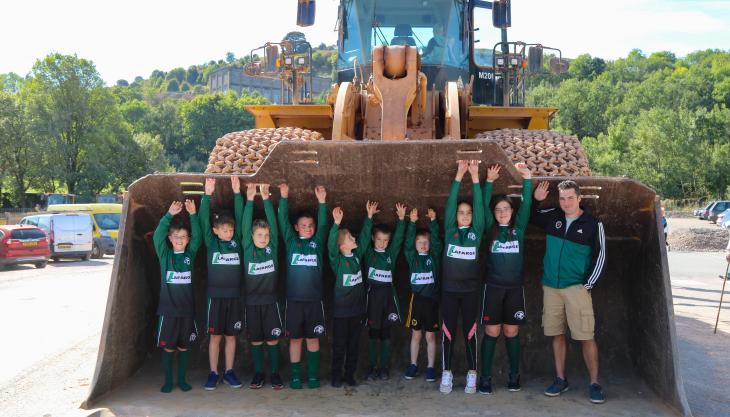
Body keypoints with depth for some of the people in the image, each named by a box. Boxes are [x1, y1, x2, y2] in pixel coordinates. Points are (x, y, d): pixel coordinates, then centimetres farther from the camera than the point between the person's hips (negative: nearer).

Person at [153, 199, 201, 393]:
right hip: (168, 308, -1)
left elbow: (197, 236, -8)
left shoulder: (190, 254, 5)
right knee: (168, 347, 4)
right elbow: (158, 235, -13)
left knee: (184, 346, 9)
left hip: (187, 308, 1)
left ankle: (182, 379, 21)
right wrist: (170, 215, -25)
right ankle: (168, 381, 16)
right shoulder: (164, 255, 1)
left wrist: (193, 215, -21)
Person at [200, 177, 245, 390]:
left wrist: (237, 193, -10)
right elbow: (203, 220, -9)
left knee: (231, 336, 8)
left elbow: (241, 217, -1)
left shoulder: (237, 241, 5)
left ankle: (229, 372, 17)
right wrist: (207, 195, -18)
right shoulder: (211, 243, 0)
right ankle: (213, 373, 13)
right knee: (215, 336, 4)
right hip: (216, 295, -2)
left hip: (234, 296, 2)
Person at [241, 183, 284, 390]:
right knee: (255, 340, 8)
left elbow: (273, 223, -8)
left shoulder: (272, 248, 0)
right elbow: (245, 225, -11)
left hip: (270, 301, 0)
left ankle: (275, 373, 16)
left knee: (272, 339, 4)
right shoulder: (248, 249, -2)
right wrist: (250, 199, -19)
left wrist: (266, 198, -15)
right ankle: (258, 373, 20)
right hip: (252, 302, 0)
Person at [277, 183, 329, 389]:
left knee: (313, 338, 7)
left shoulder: (318, 242, 6)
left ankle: (313, 375, 17)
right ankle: (295, 376, 15)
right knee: (295, 338, 6)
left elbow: (323, 224, -6)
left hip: (314, 299, 1)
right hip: (294, 299, -1)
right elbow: (283, 221, -6)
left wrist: (322, 202, -21)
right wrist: (284, 198, -19)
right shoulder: (291, 241, 5)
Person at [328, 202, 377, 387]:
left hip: (357, 308, 5)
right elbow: (331, 244, -30)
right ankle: (336, 376, 15)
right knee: (339, 345, 4)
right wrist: (337, 223, -42)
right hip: (341, 310, -5)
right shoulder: (337, 260, -12)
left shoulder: (357, 255, 4)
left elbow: (365, 236, 8)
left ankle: (350, 374, 22)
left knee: (354, 344, 12)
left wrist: (369, 216, 2)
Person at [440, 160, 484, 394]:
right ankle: (446, 374, 13)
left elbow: (479, 205, -5)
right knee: (448, 332, 4)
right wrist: (459, 175, -10)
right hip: (449, 289, 0)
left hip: (471, 289, 0)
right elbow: (450, 203, -4)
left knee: (470, 332, 4)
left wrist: (475, 177, -11)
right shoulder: (450, 230, 4)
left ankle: (472, 376, 12)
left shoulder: (476, 231, 4)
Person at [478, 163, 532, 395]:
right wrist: (489, 182, -14)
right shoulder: (490, 229, 4)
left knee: (512, 332, 6)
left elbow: (526, 205, -3)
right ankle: (485, 377, 4)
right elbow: (483, 205, -6)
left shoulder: (518, 228, 6)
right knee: (491, 332, -1)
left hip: (515, 288, 1)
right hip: (493, 287, -1)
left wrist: (527, 178, -11)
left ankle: (514, 375, 17)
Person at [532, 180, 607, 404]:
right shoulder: (551, 216, 5)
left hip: (577, 287, -4)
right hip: (551, 286, 4)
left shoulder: (593, 224, -4)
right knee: (557, 334, 9)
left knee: (586, 336, -6)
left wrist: (588, 284, -8)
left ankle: (595, 383, 4)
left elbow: (600, 256, -2)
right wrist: (535, 199, 2)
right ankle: (561, 379, 19)